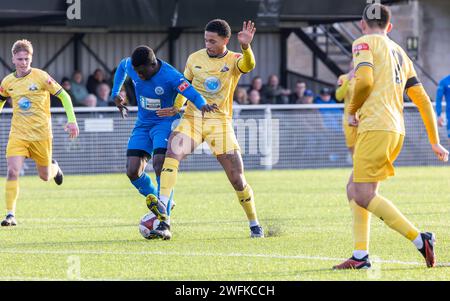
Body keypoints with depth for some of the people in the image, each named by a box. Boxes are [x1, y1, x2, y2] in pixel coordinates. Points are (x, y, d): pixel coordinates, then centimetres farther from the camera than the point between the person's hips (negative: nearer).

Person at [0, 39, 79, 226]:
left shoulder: (40, 77, -10)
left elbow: (64, 96, -5)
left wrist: (72, 120, -12)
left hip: (41, 134, -2)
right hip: (18, 134, 2)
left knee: (45, 176, 11)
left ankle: (54, 167, 49)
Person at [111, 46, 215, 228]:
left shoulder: (170, 76, -26)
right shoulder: (130, 65, -9)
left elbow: (194, 95, -34)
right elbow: (122, 66, 17)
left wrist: (203, 105, -56)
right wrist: (115, 94, 12)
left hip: (165, 123, -6)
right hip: (143, 124, 6)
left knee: (160, 166, -23)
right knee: (133, 172, -5)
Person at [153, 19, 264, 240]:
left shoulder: (233, 60, -2)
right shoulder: (194, 59, 7)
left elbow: (248, 66, -26)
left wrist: (245, 47, -47)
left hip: (220, 122, -1)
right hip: (192, 119, 1)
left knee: (237, 178, -3)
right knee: (173, 151, -27)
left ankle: (255, 225, 22)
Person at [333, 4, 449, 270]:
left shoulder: (364, 43, 2)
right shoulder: (400, 53, 23)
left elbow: (364, 80, -16)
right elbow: (423, 100, 22)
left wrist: (352, 110, 2)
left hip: (376, 127, -8)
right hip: (397, 130, 8)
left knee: (364, 195, -10)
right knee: (354, 189, 14)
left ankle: (420, 240, -19)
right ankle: (361, 256, 6)